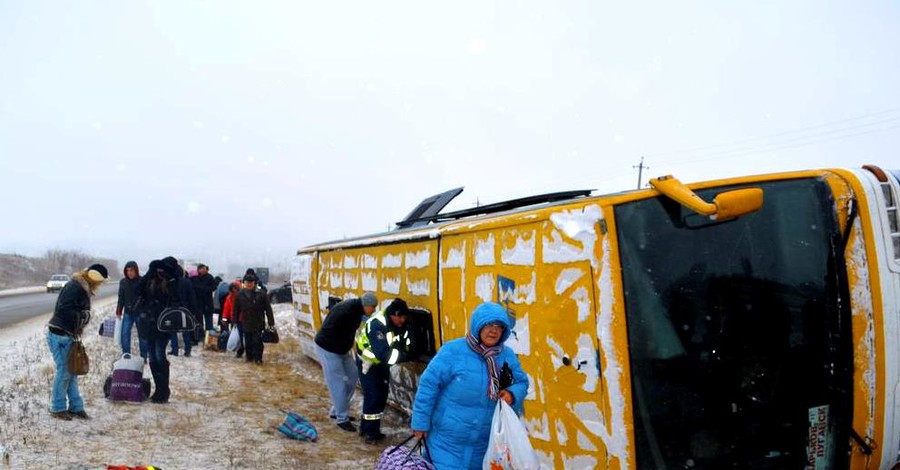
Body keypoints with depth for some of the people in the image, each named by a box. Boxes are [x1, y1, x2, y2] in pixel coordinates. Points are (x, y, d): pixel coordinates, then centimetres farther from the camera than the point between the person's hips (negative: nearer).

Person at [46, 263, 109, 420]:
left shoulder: (84, 288, 13)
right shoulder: (74, 287, -17)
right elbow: (63, 309, -25)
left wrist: (84, 316, 0)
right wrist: (82, 316, -17)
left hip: (68, 335, 10)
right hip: (59, 335, -10)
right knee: (64, 371, -2)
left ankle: (76, 407, 19)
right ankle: (57, 408, 10)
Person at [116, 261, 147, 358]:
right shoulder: (123, 282, 2)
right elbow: (121, 298, 10)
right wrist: (118, 312, 7)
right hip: (128, 313, 3)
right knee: (124, 335, 0)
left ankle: (143, 357, 17)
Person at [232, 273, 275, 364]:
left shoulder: (261, 294, -6)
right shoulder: (240, 294, 3)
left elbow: (268, 309, -4)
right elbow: (236, 309, 11)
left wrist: (271, 322, -5)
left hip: (258, 323, -3)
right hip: (246, 323, 3)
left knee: (257, 341, -4)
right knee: (248, 342, 10)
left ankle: (257, 357, 7)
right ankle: (249, 356, 24)